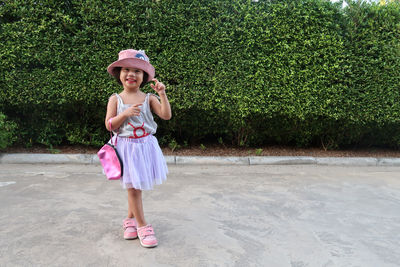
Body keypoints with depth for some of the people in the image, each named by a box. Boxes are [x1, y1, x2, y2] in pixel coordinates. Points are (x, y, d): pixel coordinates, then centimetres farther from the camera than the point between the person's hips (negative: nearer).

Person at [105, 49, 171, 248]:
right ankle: (142, 226, 14)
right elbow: (109, 125, -6)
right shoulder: (115, 99, -2)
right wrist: (125, 114, -20)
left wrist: (162, 94, -22)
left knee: (137, 186, 14)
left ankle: (130, 219, 35)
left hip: (146, 146, 2)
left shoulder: (149, 98, -1)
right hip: (126, 147, -1)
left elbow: (166, 115, -13)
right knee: (133, 187, 2)